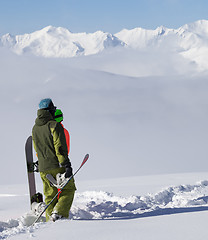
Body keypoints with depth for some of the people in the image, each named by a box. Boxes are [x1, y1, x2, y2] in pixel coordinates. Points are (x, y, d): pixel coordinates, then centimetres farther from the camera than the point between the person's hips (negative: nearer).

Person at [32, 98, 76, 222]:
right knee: (68, 189, 5)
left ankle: (50, 220, 8)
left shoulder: (35, 128, 11)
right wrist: (67, 165, -18)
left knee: (50, 195, 12)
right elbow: (60, 147, -17)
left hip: (43, 169, 6)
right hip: (58, 166, -6)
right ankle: (59, 213, -12)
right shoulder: (54, 125, -10)